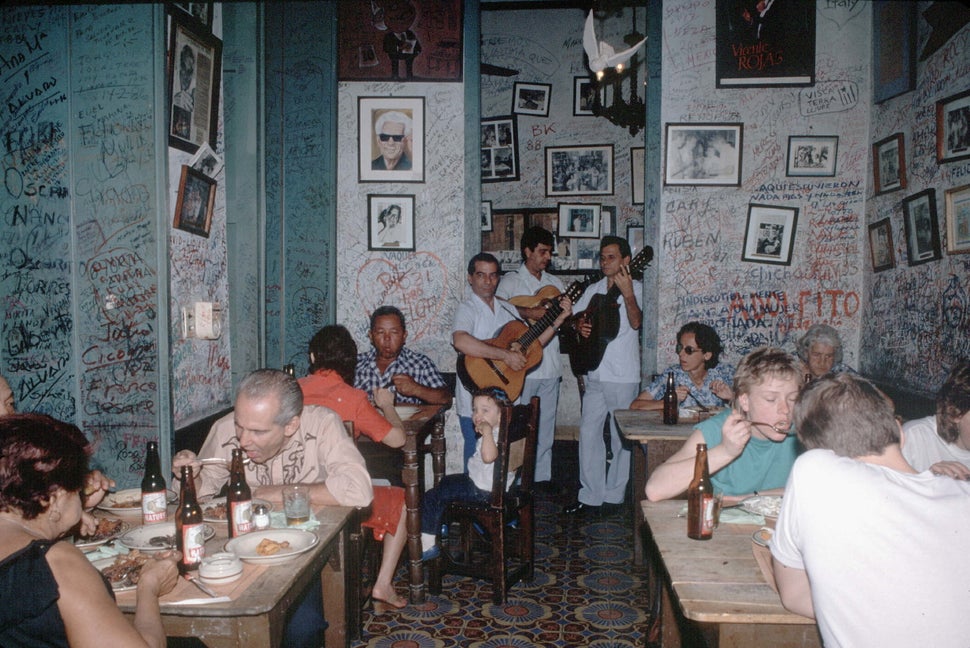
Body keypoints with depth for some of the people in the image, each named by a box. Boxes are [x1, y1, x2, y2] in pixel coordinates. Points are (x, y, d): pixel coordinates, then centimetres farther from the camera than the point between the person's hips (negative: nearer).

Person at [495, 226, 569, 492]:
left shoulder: (555, 283, 15)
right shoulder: (510, 281, -1)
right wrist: (526, 313, -23)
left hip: (550, 364, 5)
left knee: (546, 423, 11)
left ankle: (542, 475, 22)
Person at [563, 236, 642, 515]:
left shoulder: (632, 289, -6)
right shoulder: (594, 290, 12)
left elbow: (636, 322, -22)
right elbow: (573, 315, 19)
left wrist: (627, 294, -38)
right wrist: (578, 323, -4)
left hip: (623, 376, -5)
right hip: (595, 373, 6)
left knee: (621, 437, 6)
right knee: (588, 432, 6)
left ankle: (614, 495, 19)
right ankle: (590, 495, 15)